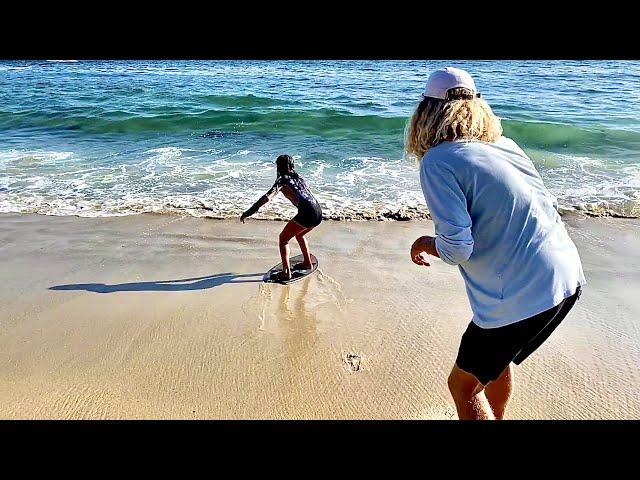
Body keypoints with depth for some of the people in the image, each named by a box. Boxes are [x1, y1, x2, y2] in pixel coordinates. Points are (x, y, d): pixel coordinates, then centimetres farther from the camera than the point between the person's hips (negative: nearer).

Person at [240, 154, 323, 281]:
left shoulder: (283, 179, 3)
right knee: (299, 234, 32)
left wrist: (248, 212, -13)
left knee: (283, 238, 6)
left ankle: (286, 273, -1)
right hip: (318, 213, 8)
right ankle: (308, 263, 41)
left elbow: (267, 198, -11)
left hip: (307, 213, -8)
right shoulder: (298, 178, 24)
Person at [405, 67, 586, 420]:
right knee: (497, 356, 31)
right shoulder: (503, 143, 10)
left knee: (463, 386, 13)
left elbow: (457, 248, -19)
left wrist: (424, 243, 1)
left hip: (523, 297, -8)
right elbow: (546, 206, 17)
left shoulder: (437, 161, -13)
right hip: (568, 277, 8)